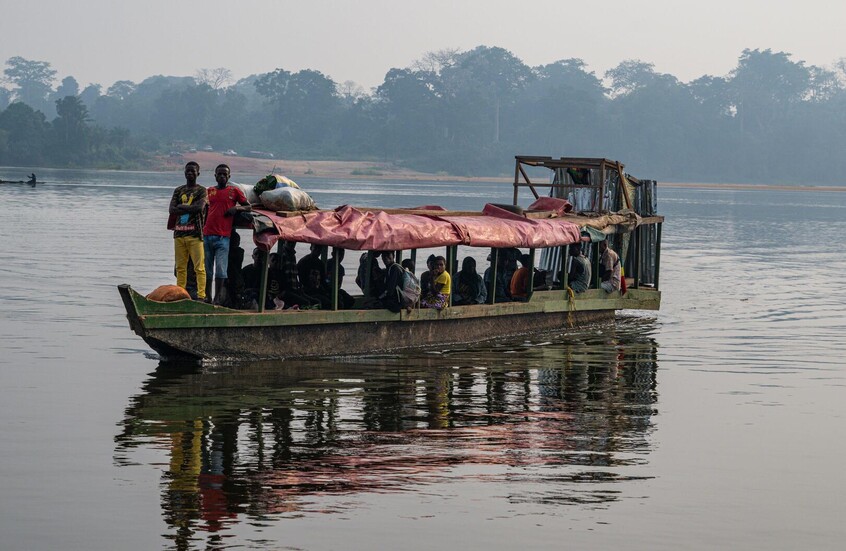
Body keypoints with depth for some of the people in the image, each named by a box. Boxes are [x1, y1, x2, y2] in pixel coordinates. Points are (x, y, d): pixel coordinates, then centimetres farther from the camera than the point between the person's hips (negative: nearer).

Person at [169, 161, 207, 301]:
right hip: (179, 232, 5)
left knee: (199, 267, -9)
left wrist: (181, 207, -5)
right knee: (180, 267, 7)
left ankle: (201, 294, -11)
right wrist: (190, 208, -8)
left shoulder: (201, 190, 4)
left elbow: (200, 207, -14)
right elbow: (171, 209, 3)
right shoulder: (178, 191, 16)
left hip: (195, 233, -5)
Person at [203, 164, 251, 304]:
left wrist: (237, 208, -8)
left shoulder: (234, 191, 8)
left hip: (223, 236, -3)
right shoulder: (209, 191, 16)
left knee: (220, 269, -8)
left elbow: (249, 207, 12)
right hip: (207, 235, 3)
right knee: (206, 269, 3)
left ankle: (218, 298, -6)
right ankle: (206, 297, 7)